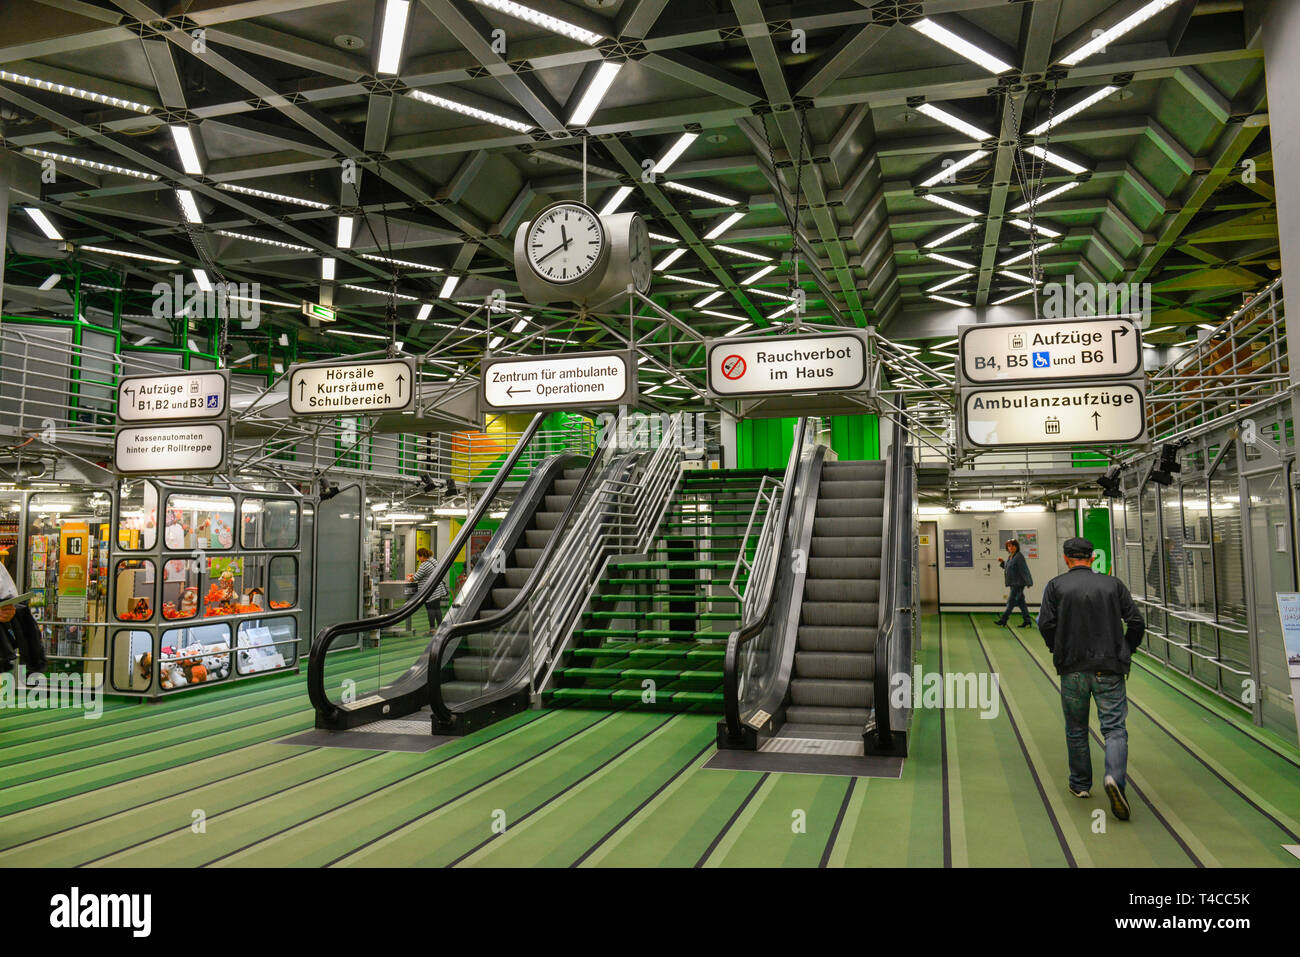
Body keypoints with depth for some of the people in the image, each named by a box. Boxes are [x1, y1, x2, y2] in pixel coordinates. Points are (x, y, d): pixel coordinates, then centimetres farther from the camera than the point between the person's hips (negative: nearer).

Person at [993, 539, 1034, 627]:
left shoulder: (1019, 557, -14)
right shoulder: (1010, 557, 14)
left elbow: (1024, 570, -17)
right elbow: (1008, 567, 26)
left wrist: (1028, 582, -19)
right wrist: (1002, 562, 10)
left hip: (1018, 583, -9)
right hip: (1013, 583, 9)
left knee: (1011, 600, -6)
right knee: (1020, 602, 11)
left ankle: (1003, 619, -5)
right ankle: (1027, 620, 16)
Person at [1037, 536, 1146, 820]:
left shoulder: (1056, 586, 1)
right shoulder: (1113, 584, 5)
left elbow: (1045, 623, -9)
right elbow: (1136, 622, 0)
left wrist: (1059, 651, 7)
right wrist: (1124, 652, 14)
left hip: (1072, 669, 0)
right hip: (1109, 669, 0)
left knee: (1076, 730, 14)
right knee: (1114, 728, 0)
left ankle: (1080, 784, 24)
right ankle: (1115, 778, -22)